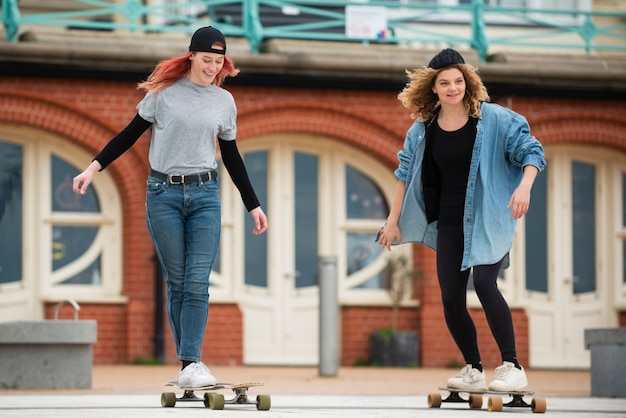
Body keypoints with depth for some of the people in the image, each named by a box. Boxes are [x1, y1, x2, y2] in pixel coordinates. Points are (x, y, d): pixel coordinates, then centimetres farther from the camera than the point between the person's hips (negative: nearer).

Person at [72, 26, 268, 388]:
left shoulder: (224, 101, 9)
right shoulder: (164, 92, 2)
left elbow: (232, 157, 17)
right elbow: (131, 134, 7)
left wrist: (253, 205, 17)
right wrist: (94, 167, -1)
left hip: (205, 195, 1)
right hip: (164, 194, -1)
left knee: (197, 283, -10)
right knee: (178, 283, 0)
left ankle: (191, 365, -15)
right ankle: (190, 361, 5)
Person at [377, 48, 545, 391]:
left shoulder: (494, 119, -7)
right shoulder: (423, 128, 4)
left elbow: (530, 151, -6)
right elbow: (406, 174, 14)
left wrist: (524, 186, -25)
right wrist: (393, 220, 13)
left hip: (489, 218, -4)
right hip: (450, 223, 5)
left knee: (483, 281, -25)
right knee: (451, 299, -1)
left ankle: (512, 367, -20)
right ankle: (473, 371, 16)